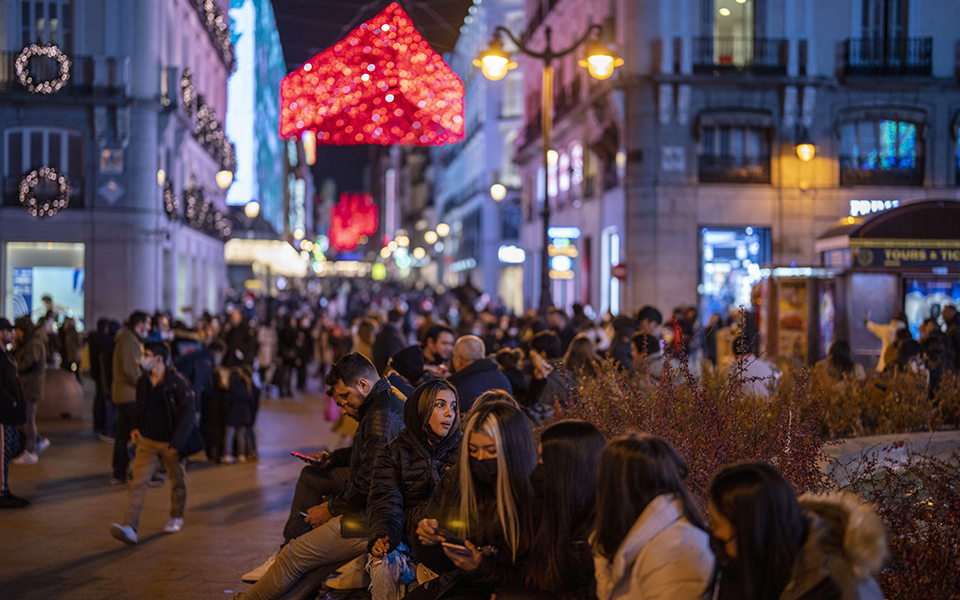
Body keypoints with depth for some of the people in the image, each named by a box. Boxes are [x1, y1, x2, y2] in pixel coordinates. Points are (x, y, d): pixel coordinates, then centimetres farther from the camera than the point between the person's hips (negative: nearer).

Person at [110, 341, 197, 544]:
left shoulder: (177, 382, -17)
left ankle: (176, 518, 39)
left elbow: (189, 413, -16)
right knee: (139, 482, -10)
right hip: (147, 440, 4)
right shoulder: (143, 381, 1)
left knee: (178, 482, 14)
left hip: (170, 443, -4)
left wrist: (177, 442, -21)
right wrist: (135, 427, 7)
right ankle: (129, 527, -18)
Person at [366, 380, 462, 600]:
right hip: (405, 540, 1)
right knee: (383, 567, -31)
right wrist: (382, 535, -24)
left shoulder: (463, 452, 14)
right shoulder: (394, 452, 12)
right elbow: (386, 501, -2)